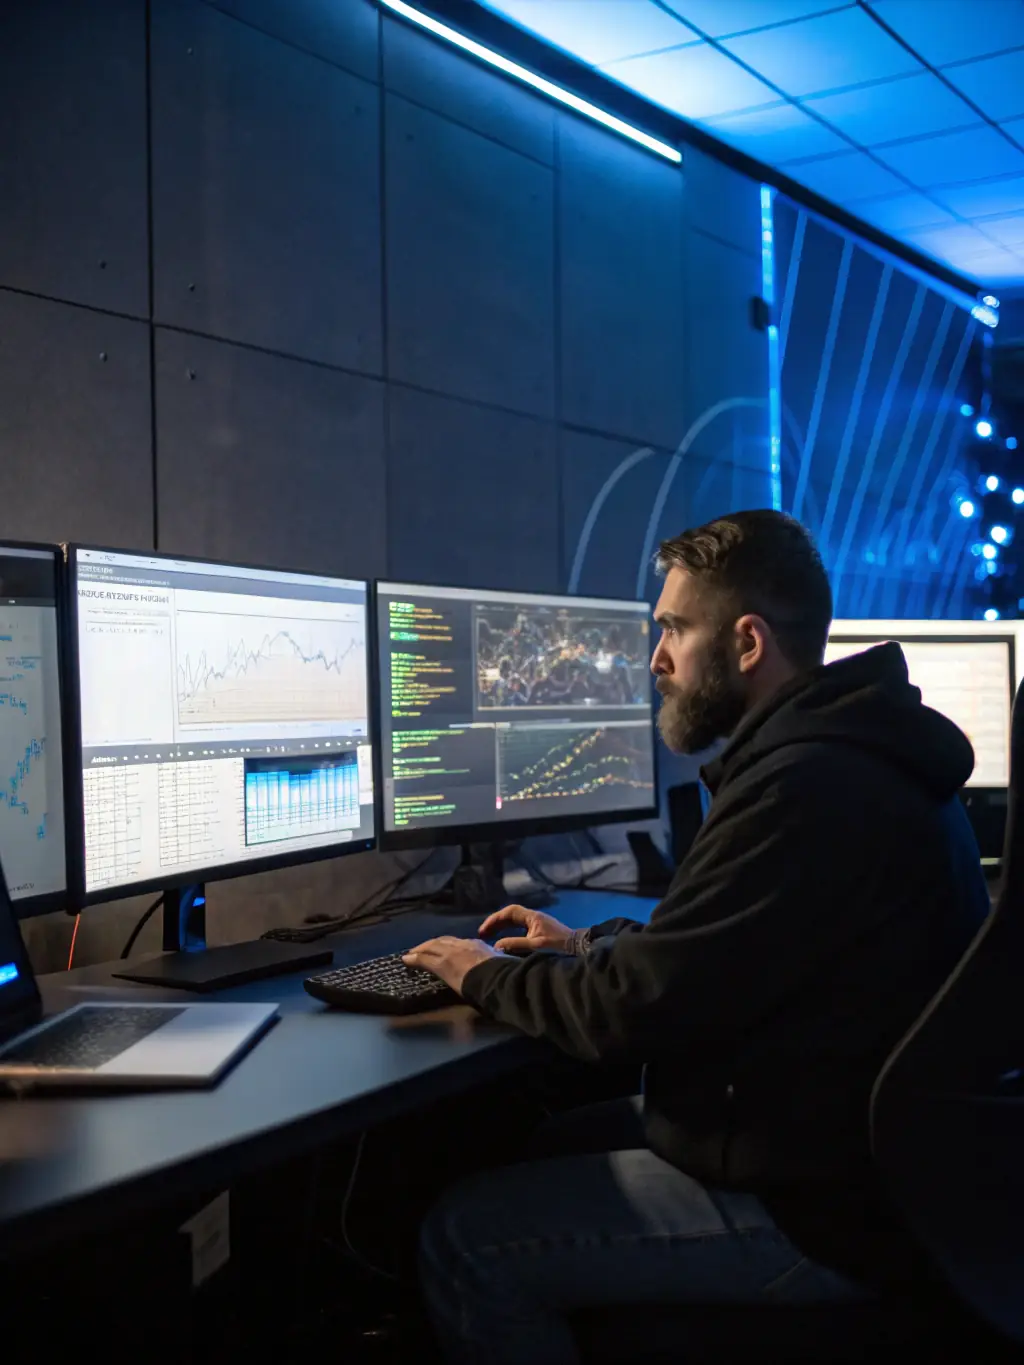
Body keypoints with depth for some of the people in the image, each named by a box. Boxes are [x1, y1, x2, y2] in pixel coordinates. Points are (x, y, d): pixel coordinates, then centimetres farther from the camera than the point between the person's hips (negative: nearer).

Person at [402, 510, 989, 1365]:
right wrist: (591, 946, 14)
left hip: (814, 1212, -10)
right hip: (844, 1153, 10)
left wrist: (487, 976, -4)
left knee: (464, 1241, -8)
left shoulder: (808, 789, -27)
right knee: (552, 1142, 19)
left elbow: (627, 1014, -21)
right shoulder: (851, 758, 7)